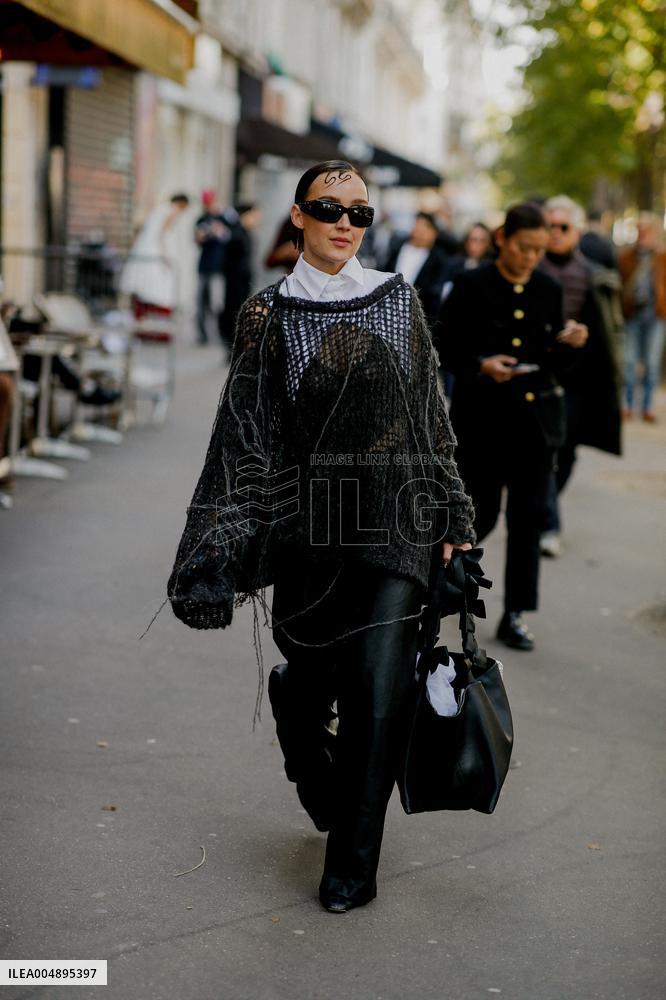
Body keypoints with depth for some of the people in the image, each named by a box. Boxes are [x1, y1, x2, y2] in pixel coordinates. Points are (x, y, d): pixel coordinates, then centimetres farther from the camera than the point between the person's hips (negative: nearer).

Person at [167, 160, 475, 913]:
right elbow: (246, 433, -2)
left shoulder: (398, 300, 6)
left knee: (378, 693, -6)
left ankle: (354, 862, 9)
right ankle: (325, 794, 44)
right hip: (309, 525, 0)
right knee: (311, 681, 10)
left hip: (394, 523, 0)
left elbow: (431, 416, 10)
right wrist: (225, 541, -10)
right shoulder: (269, 314, 1)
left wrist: (452, 516, 8)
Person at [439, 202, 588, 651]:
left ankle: (515, 614, 13)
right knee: (481, 514, 1)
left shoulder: (550, 291, 7)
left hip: (536, 417, 4)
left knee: (528, 518, 4)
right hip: (483, 416, -3)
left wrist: (568, 344, -11)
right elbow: (448, 349, -4)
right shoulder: (471, 287, -5)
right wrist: (482, 365, -22)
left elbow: (553, 363, 10)